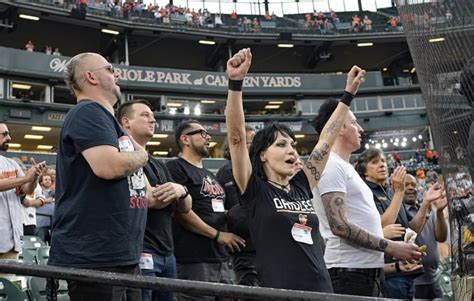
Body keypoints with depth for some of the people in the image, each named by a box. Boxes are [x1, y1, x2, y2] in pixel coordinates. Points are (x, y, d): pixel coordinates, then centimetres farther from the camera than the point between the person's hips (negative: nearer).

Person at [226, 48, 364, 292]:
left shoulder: (302, 186, 10)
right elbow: (236, 137, -12)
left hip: (321, 289, 5)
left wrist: (348, 94, 21)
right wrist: (235, 82, -19)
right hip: (277, 291, -5)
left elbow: (326, 139, 17)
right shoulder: (255, 190, -3)